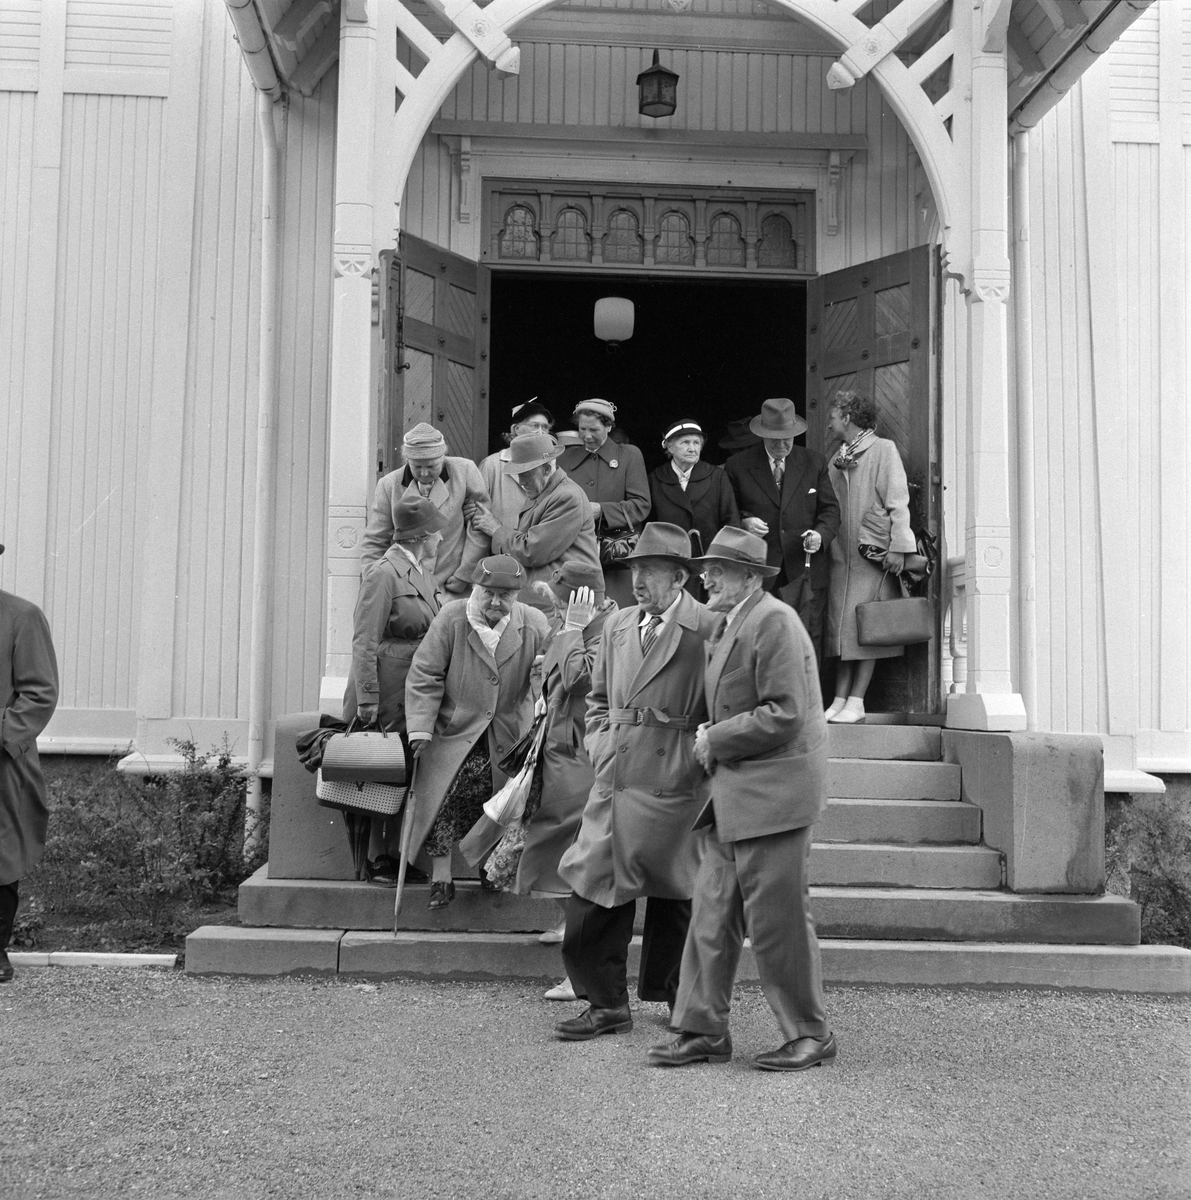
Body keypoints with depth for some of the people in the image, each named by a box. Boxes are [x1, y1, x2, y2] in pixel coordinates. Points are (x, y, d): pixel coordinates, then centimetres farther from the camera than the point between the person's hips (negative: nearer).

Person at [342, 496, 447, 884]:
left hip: (419, 692, 8)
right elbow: (364, 643, -14)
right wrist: (367, 700, -17)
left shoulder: (424, 572, 14)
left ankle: (399, 855, 17)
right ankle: (378, 861, 7)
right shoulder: (384, 573, -12)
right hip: (389, 690, -8)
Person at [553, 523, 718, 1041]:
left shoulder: (707, 629, -9)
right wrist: (602, 747, 10)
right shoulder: (617, 625, 12)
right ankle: (606, 1003, 18)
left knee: (674, 896, 8)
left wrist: (701, 751, -8)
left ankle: (681, 995, 29)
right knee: (593, 889, 5)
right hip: (614, 780, 6)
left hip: (672, 785, -6)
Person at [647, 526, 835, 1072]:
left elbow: (782, 715, -20)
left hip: (773, 792, -9)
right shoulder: (727, 625, 16)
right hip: (733, 794, 9)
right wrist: (713, 737, 9)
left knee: (777, 919, -1)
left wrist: (716, 740, -12)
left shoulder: (774, 622, -14)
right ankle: (703, 1031, 17)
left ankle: (810, 1035, 13)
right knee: (712, 914, 9)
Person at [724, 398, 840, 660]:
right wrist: (743, 522, -11)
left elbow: (830, 509, 10)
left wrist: (821, 535, -10)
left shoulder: (815, 463, 9)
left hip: (805, 573, 1)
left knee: (808, 645, -3)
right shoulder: (738, 466, 4)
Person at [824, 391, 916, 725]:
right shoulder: (837, 459, 18)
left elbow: (898, 502, -7)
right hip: (841, 555, 6)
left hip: (874, 554, -6)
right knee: (841, 627, 2)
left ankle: (856, 701, -3)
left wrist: (898, 547, -14)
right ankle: (840, 699, 4)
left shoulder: (883, 450, 0)